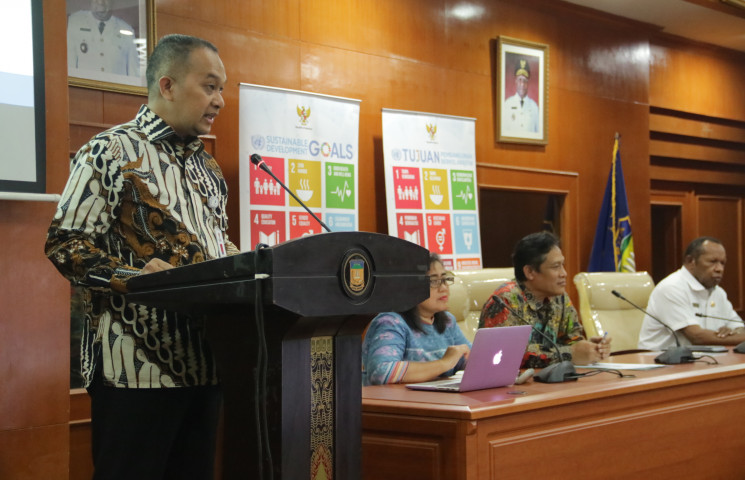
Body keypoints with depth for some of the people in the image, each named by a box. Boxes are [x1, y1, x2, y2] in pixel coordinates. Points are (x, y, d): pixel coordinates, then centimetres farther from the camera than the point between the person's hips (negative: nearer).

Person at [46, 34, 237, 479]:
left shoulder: (209, 168, 18)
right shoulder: (110, 153, -4)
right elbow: (66, 243, -9)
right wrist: (133, 277, -23)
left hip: (204, 363, 7)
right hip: (138, 366, -7)